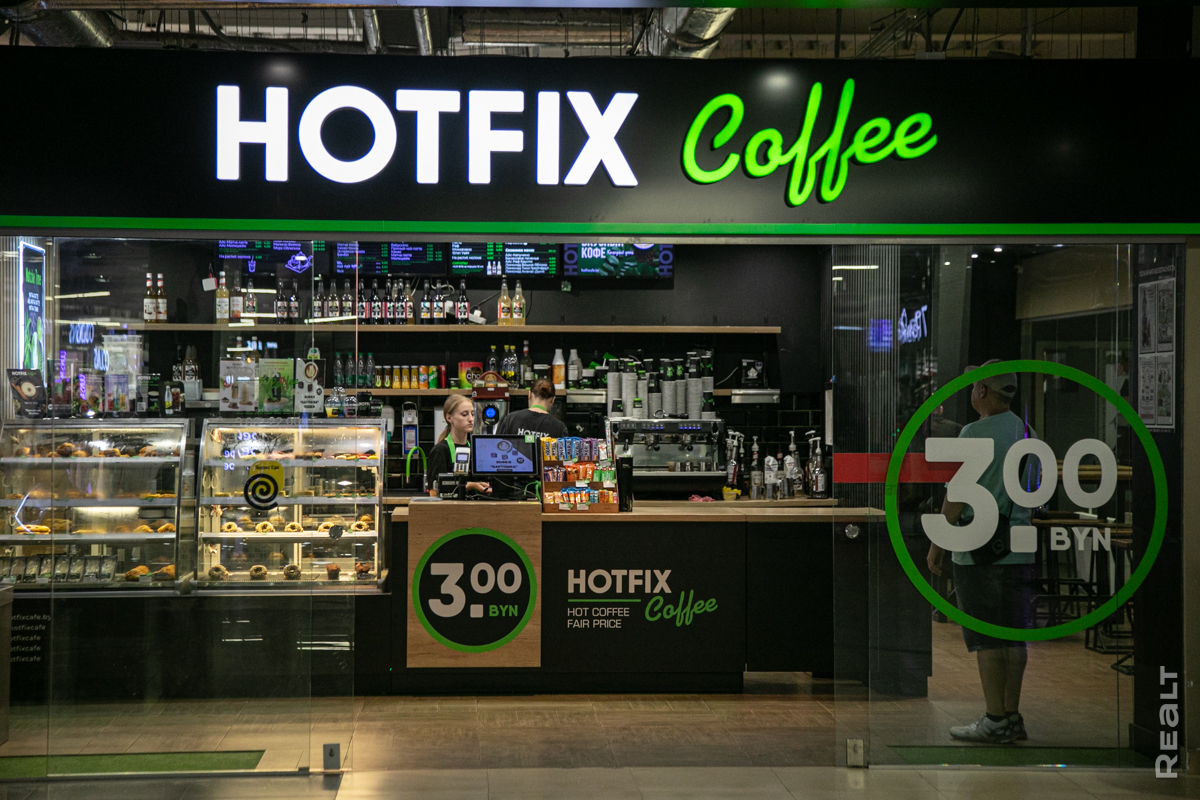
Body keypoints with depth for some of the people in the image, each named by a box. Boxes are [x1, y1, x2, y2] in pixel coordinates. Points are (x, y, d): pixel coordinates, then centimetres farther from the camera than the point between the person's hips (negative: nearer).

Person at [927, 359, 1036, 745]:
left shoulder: (975, 433, -12)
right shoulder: (1029, 434, 11)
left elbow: (957, 497, -13)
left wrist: (937, 545, -6)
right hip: (1019, 549, 7)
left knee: (987, 638, -4)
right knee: (1013, 635, 10)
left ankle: (995, 720, -2)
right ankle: (1012, 716, 13)